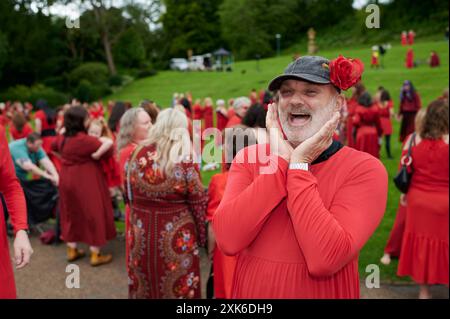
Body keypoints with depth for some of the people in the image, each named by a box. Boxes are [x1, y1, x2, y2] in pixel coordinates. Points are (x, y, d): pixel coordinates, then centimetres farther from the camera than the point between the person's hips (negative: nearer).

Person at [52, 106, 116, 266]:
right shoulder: (85, 139, -22)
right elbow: (108, 150, -17)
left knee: (72, 214, 17)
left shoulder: (62, 138, 3)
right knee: (93, 215, 1)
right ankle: (95, 255, 6)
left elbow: (54, 146, 26)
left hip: (67, 180, 8)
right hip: (86, 182, -8)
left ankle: (72, 251, 26)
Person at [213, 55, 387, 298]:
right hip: (249, 292, 3)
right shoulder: (249, 158, -6)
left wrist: (298, 165, -22)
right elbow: (227, 241, -20)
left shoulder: (365, 169, -14)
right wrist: (280, 160, -21)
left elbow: (324, 261, -27)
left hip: (323, 291, -2)